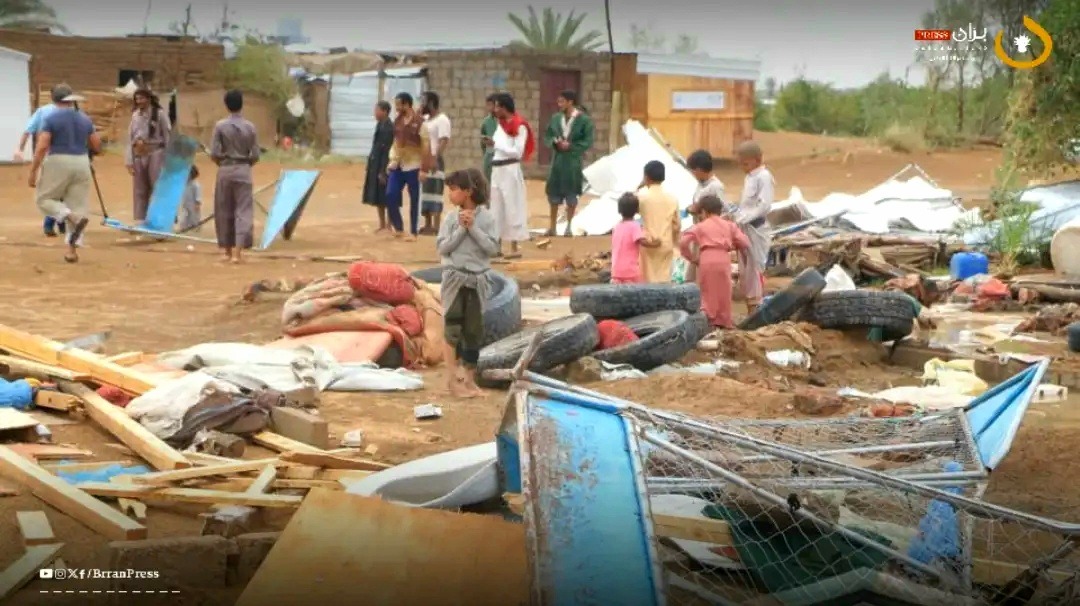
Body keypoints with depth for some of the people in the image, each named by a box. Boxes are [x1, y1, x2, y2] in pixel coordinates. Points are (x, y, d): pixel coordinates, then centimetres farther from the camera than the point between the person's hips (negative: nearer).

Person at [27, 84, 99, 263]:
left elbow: (41, 147, -13)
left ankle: (73, 217, -17)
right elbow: (97, 146, 11)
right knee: (77, 205, 7)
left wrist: (33, 172, -9)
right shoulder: (85, 119, 7)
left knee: (45, 199, 11)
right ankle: (72, 249, 2)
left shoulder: (51, 119, -7)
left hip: (58, 163, -4)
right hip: (81, 163, 4)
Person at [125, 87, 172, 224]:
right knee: (139, 191, 7)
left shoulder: (160, 114, -3)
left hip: (155, 153, -5)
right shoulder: (135, 115, 11)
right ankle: (140, 221, 12)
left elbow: (168, 136, -4)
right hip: (138, 155, 5)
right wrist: (129, 161, 6)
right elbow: (130, 138, 11)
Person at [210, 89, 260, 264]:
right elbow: (255, 155, -2)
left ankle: (227, 250, 18)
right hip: (243, 171, 0)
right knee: (243, 211, 0)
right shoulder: (250, 127, -3)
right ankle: (237, 252, -9)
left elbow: (214, 153, -8)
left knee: (224, 211, 11)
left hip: (225, 171, 0)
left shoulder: (220, 125, -6)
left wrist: (222, 163, 12)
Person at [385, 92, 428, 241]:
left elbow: (425, 147, -11)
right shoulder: (397, 121, 7)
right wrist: (392, 160, 8)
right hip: (398, 166, 6)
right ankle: (398, 227, 17)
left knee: (414, 200, 2)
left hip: (413, 166, -6)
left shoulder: (419, 122, -12)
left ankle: (413, 232, 11)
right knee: (390, 196, 0)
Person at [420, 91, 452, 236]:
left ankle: (435, 227, -8)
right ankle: (428, 225, 18)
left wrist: (435, 159, -29)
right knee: (424, 192, 11)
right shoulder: (426, 119, 18)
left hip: (434, 161, -9)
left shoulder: (442, 119, -11)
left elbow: (444, 141, -19)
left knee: (434, 193, -9)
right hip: (423, 160, 9)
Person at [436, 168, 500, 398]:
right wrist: (461, 229, -13)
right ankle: (453, 376, 0)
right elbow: (442, 248, -5)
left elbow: (492, 248, -9)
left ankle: (468, 378, 18)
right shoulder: (451, 217, -2)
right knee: (453, 325, -7)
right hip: (455, 277, -1)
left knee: (474, 330, 8)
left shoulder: (486, 217, -3)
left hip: (478, 279, 1)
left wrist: (473, 227, -15)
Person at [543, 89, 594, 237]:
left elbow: (588, 141, -8)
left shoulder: (584, 119, -7)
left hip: (574, 161, -3)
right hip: (557, 160, 3)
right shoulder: (556, 118, 4)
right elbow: (547, 137, 10)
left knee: (571, 194, 4)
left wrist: (570, 145, -17)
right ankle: (552, 226, 16)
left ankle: (568, 226, 16)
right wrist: (555, 142, -10)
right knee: (553, 193, 5)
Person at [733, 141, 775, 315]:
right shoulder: (749, 177, 14)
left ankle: (758, 307, -3)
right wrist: (737, 217, 4)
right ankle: (750, 309, 17)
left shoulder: (764, 177, -12)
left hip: (756, 228, -9)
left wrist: (743, 219, -22)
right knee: (745, 269, 11)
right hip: (744, 227, 9)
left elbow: (764, 206, -20)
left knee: (756, 268, -6)